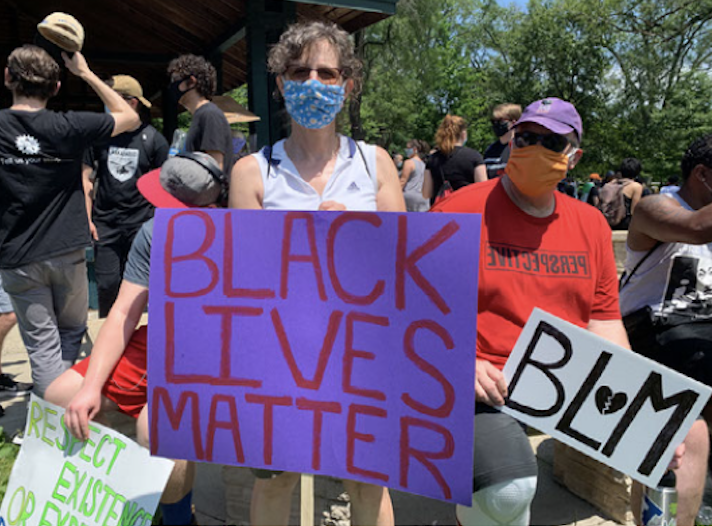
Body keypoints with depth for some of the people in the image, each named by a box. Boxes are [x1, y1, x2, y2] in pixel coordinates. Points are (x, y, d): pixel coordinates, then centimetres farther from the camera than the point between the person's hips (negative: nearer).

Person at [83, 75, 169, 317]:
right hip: (105, 223, 2)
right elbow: (86, 179, 8)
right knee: (107, 284, 3)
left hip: (142, 222, -1)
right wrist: (86, 218, 2)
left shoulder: (153, 139, 0)